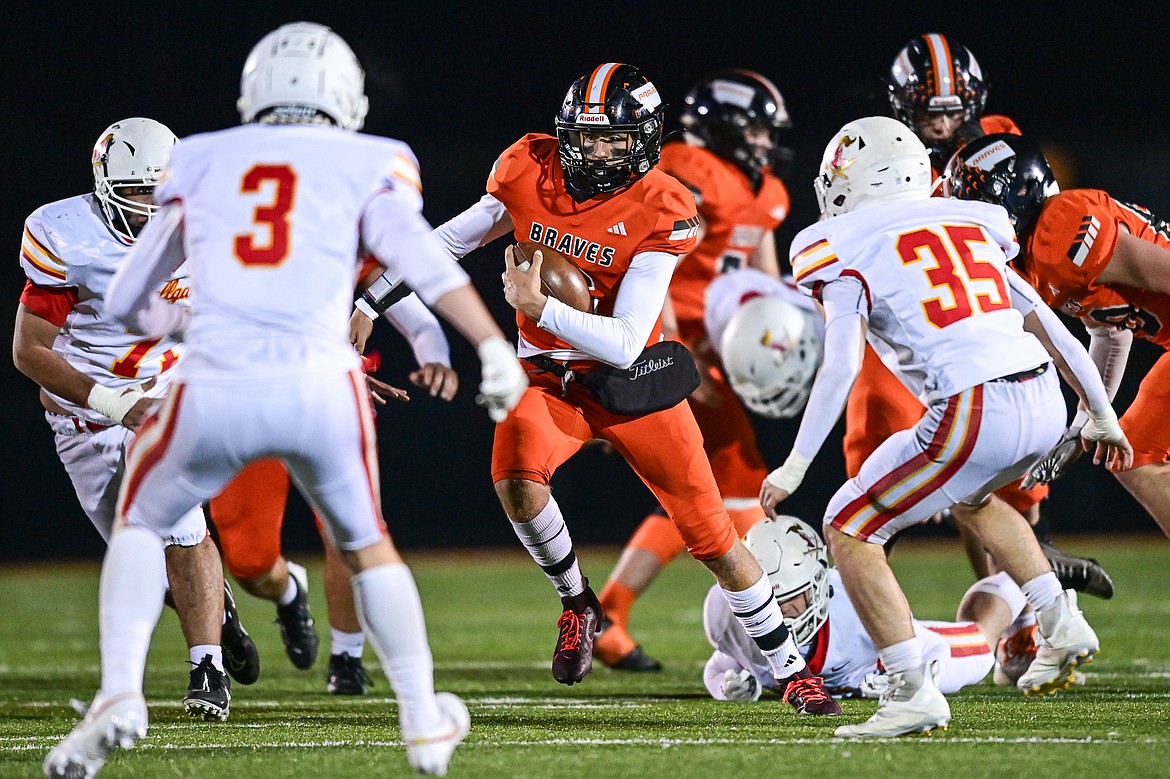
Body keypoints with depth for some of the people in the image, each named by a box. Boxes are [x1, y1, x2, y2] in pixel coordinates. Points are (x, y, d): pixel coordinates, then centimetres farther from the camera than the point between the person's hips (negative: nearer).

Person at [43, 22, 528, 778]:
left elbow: (128, 302, 27)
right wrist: (495, 346, -9)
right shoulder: (368, 165, 15)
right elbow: (424, 262, -4)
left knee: (140, 523, 24)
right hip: (320, 384, 0)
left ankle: (120, 694, 4)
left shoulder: (199, 163, 21)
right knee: (366, 544, 25)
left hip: (214, 389, 0)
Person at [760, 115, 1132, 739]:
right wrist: (1102, 417, 34)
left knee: (848, 531, 7)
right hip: (1044, 406, 7)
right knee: (969, 496, 37)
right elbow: (1049, 326, 24)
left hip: (973, 417, -7)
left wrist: (795, 466, -9)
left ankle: (914, 691, -2)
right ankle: (1060, 625, 28)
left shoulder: (846, 249, 4)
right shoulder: (968, 227, 22)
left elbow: (841, 364, -10)